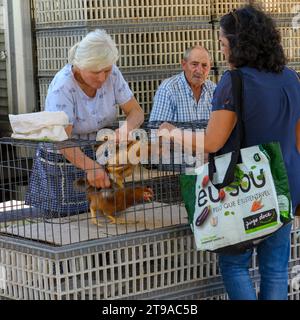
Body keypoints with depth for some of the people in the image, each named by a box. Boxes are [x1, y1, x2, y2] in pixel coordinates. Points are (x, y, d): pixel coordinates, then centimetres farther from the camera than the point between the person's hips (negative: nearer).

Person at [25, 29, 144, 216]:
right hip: (63, 158, -4)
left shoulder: (112, 74, -8)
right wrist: (90, 166, -45)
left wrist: (127, 128, -29)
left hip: (98, 155, 5)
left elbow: (136, 112, -4)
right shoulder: (62, 86, -23)